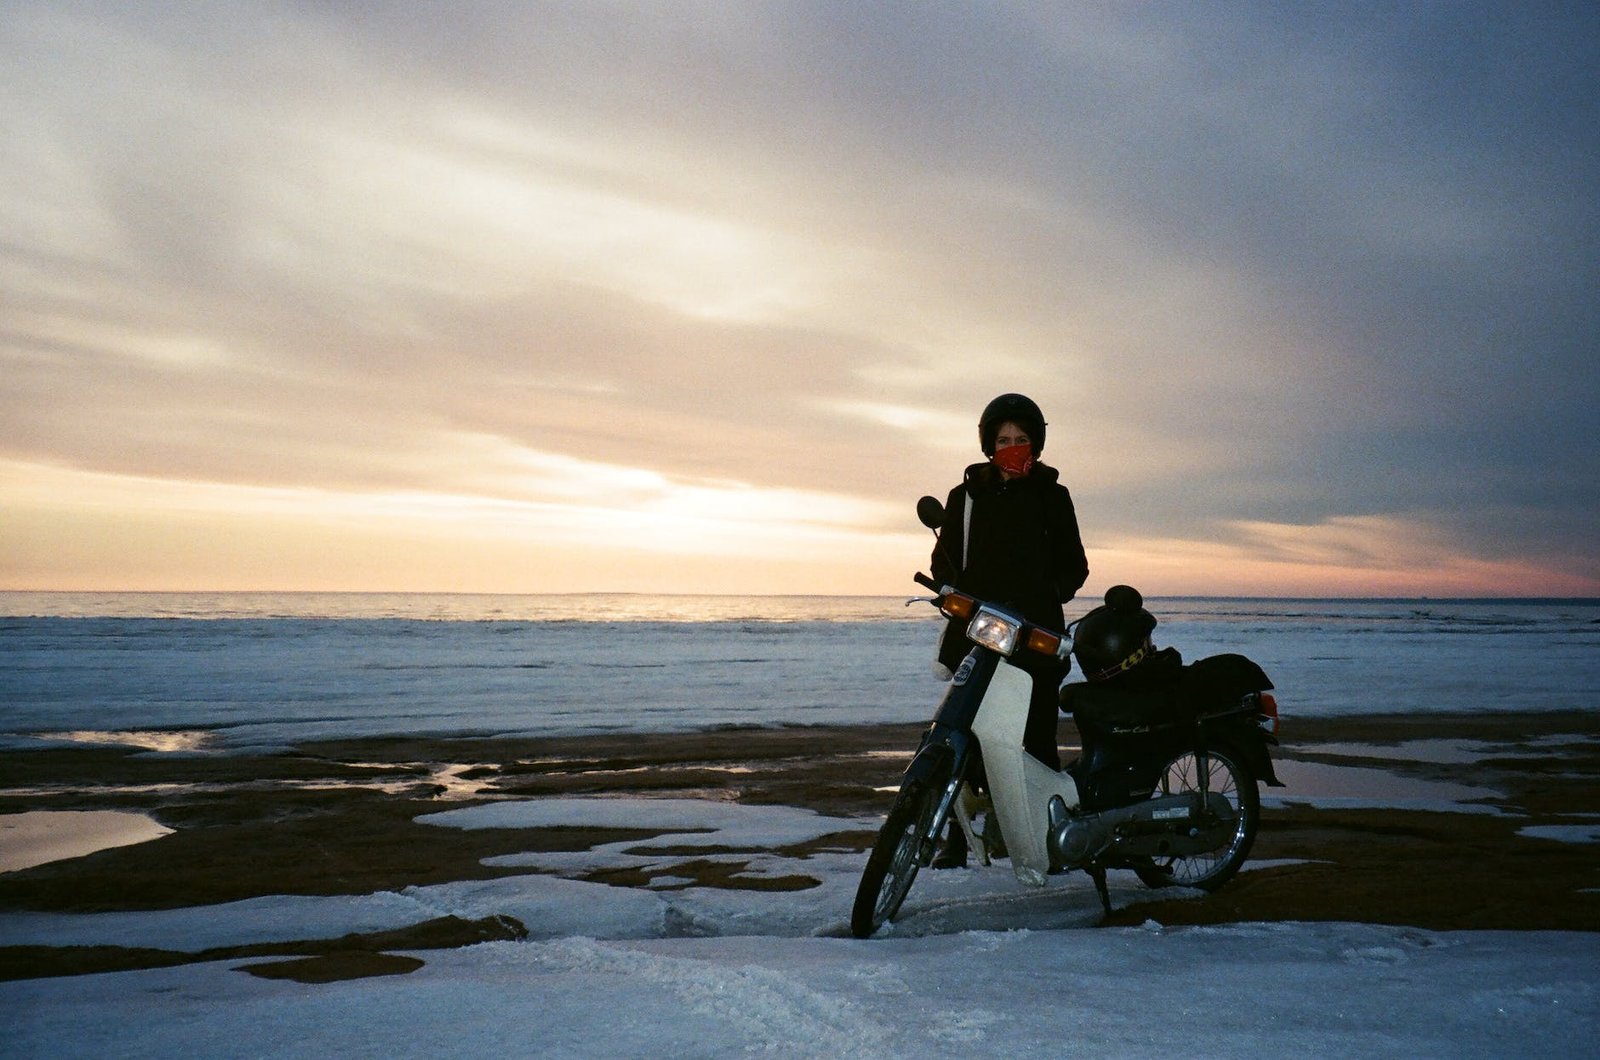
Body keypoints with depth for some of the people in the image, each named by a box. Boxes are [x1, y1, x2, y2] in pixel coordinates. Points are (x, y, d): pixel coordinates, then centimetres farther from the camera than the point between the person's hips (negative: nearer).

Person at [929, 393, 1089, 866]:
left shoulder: (1052, 495, 12)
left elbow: (1074, 565, 13)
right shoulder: (967, 495, 13)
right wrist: (959, 596, -5)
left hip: (1038, 632, -1)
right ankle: (957, 836, 3)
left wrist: (1051, 593, -7)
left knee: (1039, 738, -2)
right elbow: (944, 560, 14)